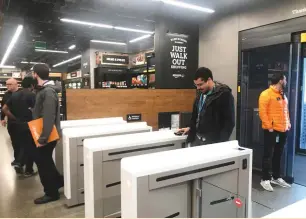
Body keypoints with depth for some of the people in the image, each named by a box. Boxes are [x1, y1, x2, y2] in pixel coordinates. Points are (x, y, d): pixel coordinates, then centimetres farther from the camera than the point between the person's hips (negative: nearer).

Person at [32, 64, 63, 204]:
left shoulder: (48, 92, -22)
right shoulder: (43, 90, 10)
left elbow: (49, 118, -27)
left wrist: (43, 139, -26)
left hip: (47, 135, -9)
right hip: (44, 133, 9)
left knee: (43, 163, 4)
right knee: (42, 160, 19)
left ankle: (51, 193, 20)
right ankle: (58, 181, 34)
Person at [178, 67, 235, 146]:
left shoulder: (224, 94, -12)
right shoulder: (200, 93, 10)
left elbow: (229, 122, -13)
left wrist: (222, 142, -17)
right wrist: (191, 128, 18)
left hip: (213, 140, -7)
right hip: (197, 138, 7)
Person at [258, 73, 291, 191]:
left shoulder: (283, 95, 16)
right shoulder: (266, 94, -10)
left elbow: (286, 111, 22)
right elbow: (262, 112, -15)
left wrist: (288, 124, 12)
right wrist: (269, 127, -17)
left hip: (283, 130, 8)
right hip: (271, 130, -8)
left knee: (278, 155, 15)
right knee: (268, 155, -1)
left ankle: (276, 177, 27)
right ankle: (265, 179, 9)